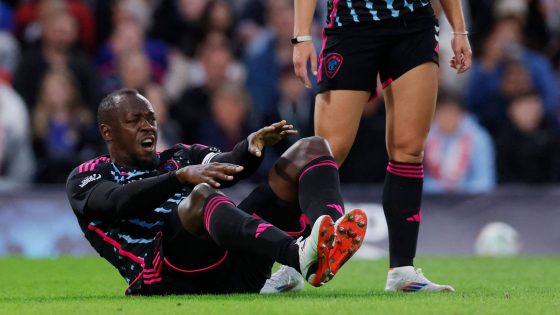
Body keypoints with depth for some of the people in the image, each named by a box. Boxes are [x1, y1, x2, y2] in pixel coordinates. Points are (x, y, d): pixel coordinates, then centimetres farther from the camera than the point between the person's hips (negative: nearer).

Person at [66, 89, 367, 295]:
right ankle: (301, 256, -63)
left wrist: (253, 145, -15)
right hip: (169, 279, -6)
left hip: (235, 268, 6)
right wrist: (181, 176, -27)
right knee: (202, 195, -36)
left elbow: (229, 165, 8)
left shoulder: (181, 157, 31)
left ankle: (329, 240, -37)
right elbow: (119, 202, -10)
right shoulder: (87, 178, 15)